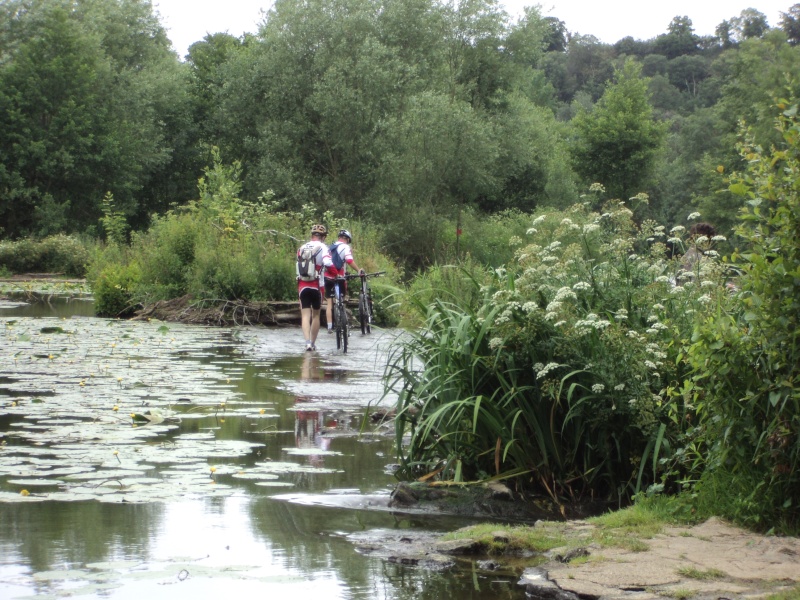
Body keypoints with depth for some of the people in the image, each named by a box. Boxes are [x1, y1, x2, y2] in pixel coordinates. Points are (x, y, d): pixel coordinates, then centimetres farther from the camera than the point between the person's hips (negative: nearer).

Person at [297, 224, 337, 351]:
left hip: (302, 286, 2)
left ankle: (307, 342, -19)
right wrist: (335, 275, -3)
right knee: (316, 314, 14)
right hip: (316, 286, -2)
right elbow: (329, 264, -19)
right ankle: (313, 343, 18)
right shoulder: (322, 248, -4)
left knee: (305, 315, -1)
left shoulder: (301, 248, 12)